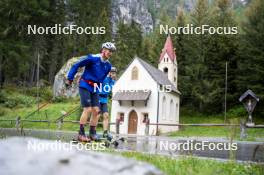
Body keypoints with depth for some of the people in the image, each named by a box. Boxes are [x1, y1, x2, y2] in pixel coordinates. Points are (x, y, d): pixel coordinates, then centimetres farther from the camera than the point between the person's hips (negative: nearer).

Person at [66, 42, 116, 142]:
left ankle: (92, 133, 10)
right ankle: (81, 134, -6)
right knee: (88, 109, -14)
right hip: (85, 86, -6)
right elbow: (76, 66, -8)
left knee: (96, 110, 0)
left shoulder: (108, 65, 6)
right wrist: (69, 79, -7)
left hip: (95, 89, 6)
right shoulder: (92, 58, -13)